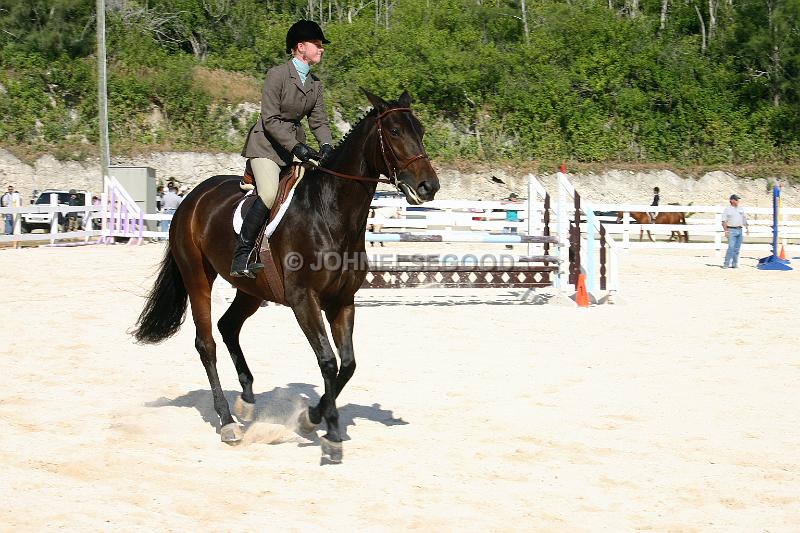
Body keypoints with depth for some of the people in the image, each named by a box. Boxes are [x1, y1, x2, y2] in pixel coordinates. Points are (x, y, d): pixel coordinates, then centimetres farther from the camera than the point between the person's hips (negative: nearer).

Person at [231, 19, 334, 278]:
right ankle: (241, 256, -21)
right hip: (267, 144, -8)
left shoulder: (315, 83, 11)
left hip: (296, 145, 8)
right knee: (269, 194, -28)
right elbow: (270, 120, -16)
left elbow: (319, 120, 10)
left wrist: (326, 146, -11)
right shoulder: (277, 74, -12)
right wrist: (297, 147, -24)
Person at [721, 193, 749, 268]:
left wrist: (747, 228, 14)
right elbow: (724, 221, -6)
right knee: (731, 247, -15)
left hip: (739, 230, 6)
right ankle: (726, 264, -14)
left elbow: (744, 219, 23)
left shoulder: (741, 209, 16)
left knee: (737, 248, 5)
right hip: (731, 230, -6)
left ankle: (734, 264, 10)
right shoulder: (727, 209, -1)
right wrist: (726, 231, -15)